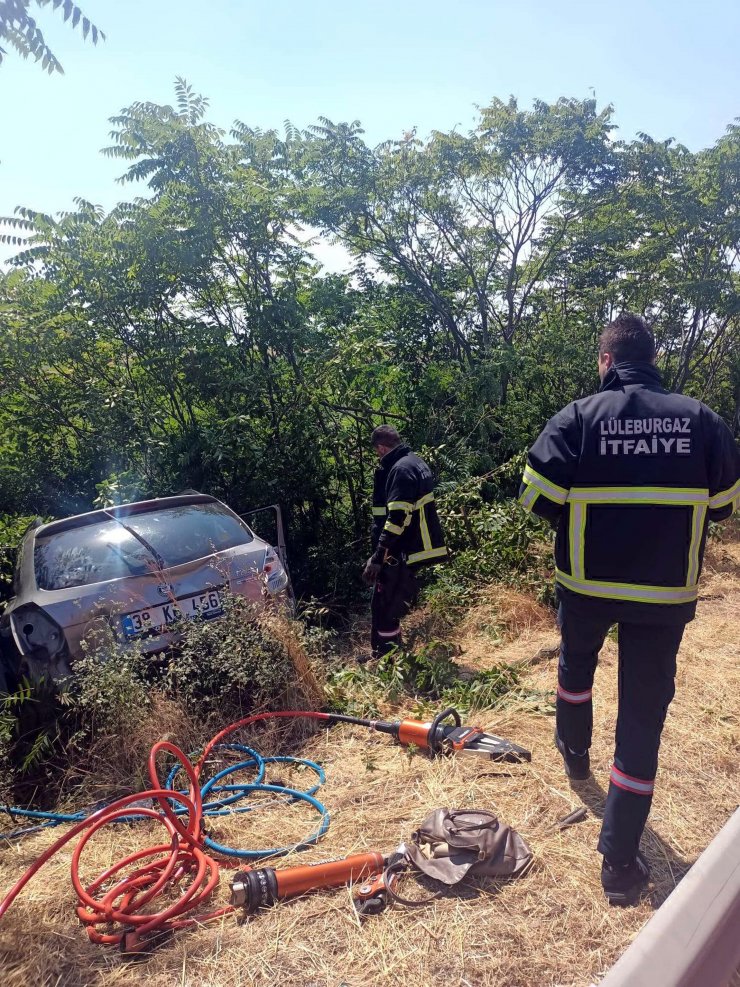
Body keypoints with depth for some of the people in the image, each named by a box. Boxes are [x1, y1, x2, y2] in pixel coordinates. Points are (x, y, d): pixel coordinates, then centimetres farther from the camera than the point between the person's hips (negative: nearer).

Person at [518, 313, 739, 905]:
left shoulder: (577, 417, -9)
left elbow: (538, 497, -12)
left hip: (587, 581, 0)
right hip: (666, 592, 1)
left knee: (576, 665, 29)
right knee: (644, 712, 6)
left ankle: (575, 752, 53)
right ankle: (620, 860, 12)